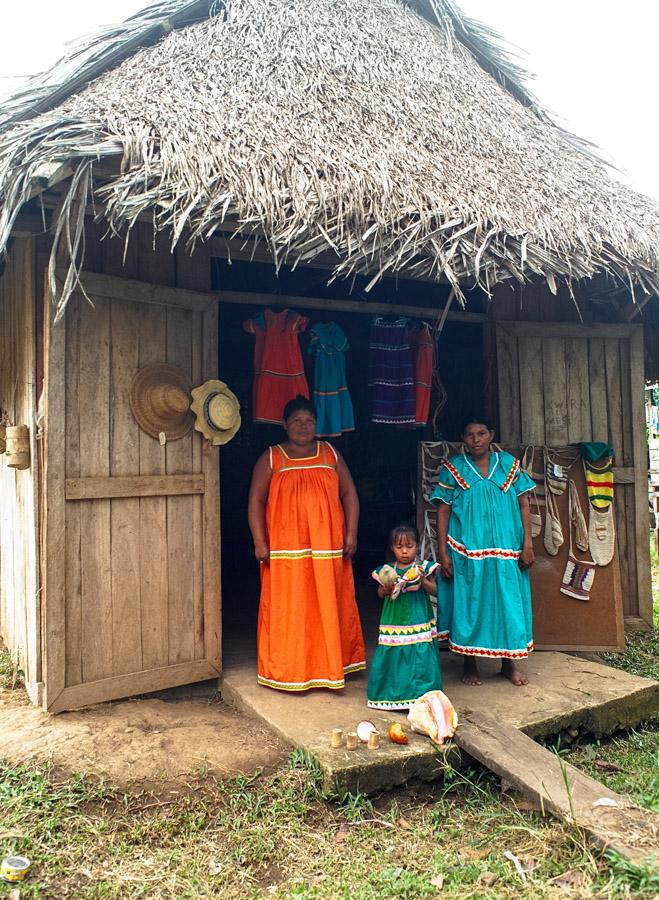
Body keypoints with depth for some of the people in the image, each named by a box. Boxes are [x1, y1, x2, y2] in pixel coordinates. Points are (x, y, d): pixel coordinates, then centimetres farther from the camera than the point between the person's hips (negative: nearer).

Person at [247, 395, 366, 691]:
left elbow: (349, 494, 9)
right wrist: (260, 542, -9)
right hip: (286, 550, -2)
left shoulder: (330, 454, 11)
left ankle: (328, 665, 21)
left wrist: (351, 534, 0)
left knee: (329, 606, 6)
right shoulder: (271, 458, 4)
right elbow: (256, 501, 0)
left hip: (328, 547, 2)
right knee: (287, 608, 0)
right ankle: (287, 671, 12)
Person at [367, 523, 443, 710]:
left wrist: (423, 581, -20)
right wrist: (386, 588, -13)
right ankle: (394, 692, 18)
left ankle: (421, 693, 6)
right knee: (392, 656, 3)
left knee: (420, 656, -4)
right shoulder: (387, 570, 4)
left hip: (418, 620, -2)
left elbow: (434, 590, -2)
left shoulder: (424, 567, -1)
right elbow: (380, 594, 9)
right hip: (394, 622, 2)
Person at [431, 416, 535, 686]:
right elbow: (443, 511, 0)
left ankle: (509, 662, 23)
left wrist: (528, 543, -2)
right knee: (469, 603, 4)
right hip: (467, 550, -1)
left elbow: (523, 505, 5)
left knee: (509, 601, 6)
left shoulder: (509, 464, 6)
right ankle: (470, 664, 20)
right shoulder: (453, 468, 1)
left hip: (506, 550, 2)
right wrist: (443, 552, -6)